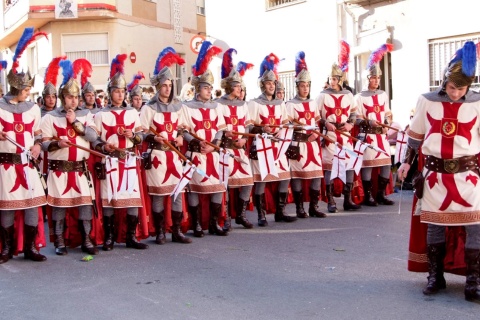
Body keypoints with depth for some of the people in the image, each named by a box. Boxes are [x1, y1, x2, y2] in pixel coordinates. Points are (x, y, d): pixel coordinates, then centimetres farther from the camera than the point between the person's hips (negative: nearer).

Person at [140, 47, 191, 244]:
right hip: (157, 155, -4)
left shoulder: (177, 106, 10)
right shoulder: (149, 107, -4)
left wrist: (180, 137, -1)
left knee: (178, 191, 4)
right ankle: (160, 232, 12)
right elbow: (142, 132, -5)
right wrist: (155, 138, -23)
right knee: (158, 193, 0)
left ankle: (177, 231, 13)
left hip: (174, 154, 4)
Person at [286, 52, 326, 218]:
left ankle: (314, 207, 12)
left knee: (317, 174, 3)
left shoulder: (313, 103, 15)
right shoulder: (291, 104, -2)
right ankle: (299, 208, 7)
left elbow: (318, 123, 16)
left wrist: (315, 134, -2)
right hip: (298, 144, -5)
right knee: (297, 175, -2)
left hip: (313, 144, 5)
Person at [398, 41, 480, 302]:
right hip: (435, 172, 1)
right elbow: (415, 134, 10)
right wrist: (406, 162, 9)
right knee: (434, 224, 7)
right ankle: (435, 276, 20)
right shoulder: (427, 101, 0)